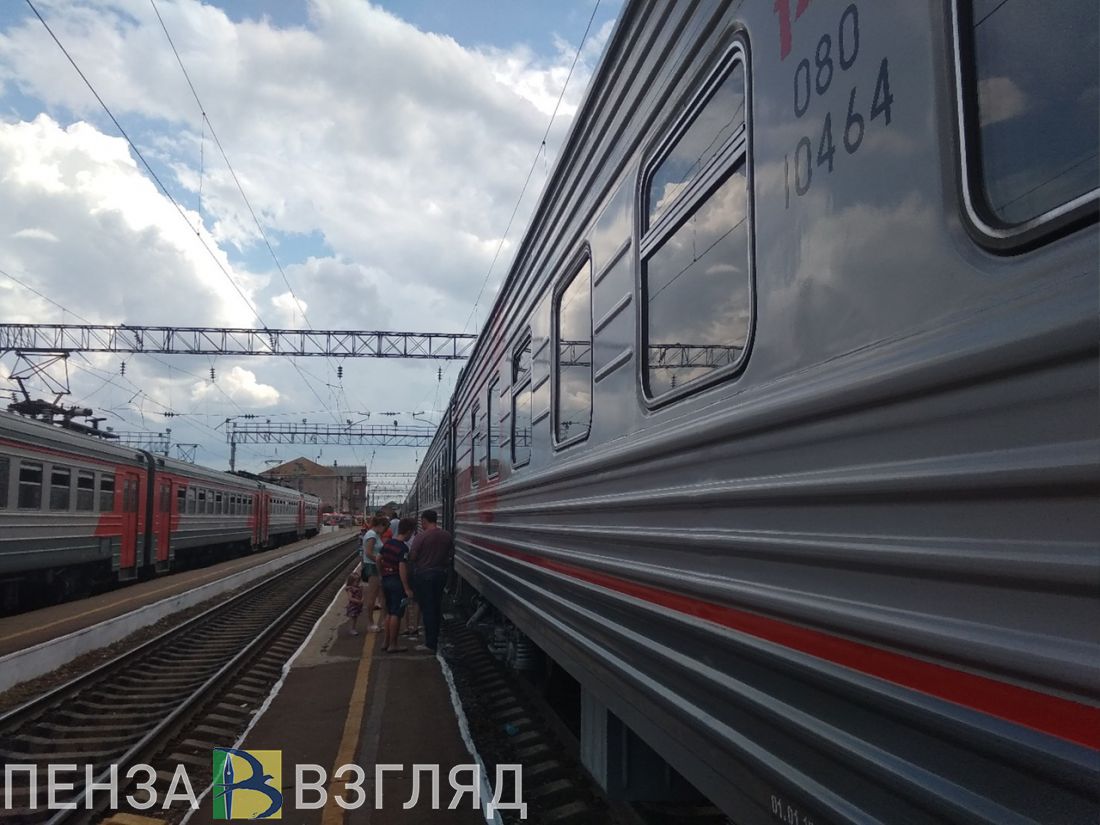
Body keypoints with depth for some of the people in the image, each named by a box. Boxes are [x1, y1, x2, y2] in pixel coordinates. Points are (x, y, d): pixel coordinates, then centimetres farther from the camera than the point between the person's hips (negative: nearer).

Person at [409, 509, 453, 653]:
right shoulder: (447, 536, 2)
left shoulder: (422, 537, -15)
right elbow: (451, 555, 7)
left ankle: (430, 643, 1)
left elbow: (412, 557, -12)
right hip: (441, 573, 6)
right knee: (437, 607, 16)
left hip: (425, 575, -6)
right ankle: (436, 638, 24)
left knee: (427, 609, 0)